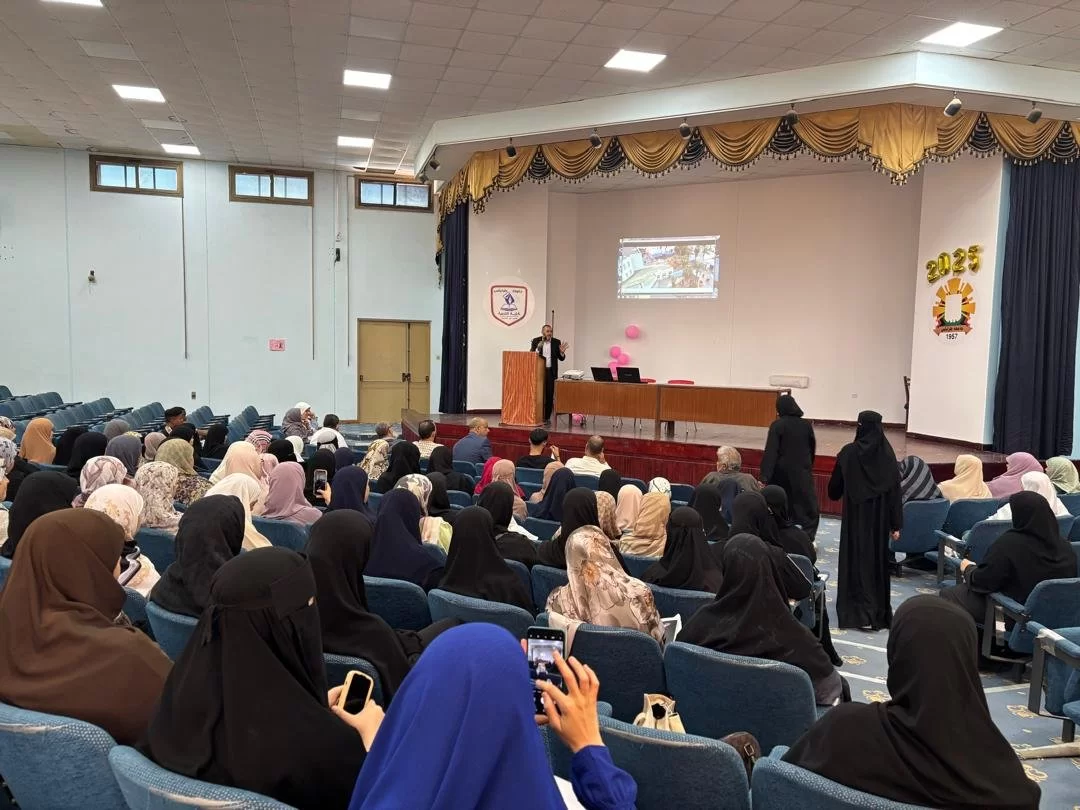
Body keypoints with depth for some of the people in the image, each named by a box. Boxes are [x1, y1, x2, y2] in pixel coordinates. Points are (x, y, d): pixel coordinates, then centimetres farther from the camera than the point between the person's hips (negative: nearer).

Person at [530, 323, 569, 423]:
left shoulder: (556, 342, 6)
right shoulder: (536, 341, 3)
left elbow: (561, 358, 7)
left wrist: (561, 352, -13)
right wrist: (537, 350, -18)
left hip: (551, 372, 1)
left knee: (549, 394, 0)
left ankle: (547, 417, 7)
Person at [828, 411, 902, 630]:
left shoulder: (848, 452, -8)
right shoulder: (887, 454, -7)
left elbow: (834, 488, 1)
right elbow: (894, 490, -7)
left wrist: (835, 494, 26)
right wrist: (896, 524, -1)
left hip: (854, 516, -1)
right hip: (878, 518, 1)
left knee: (855, 559, 6)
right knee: (877, 559, 11)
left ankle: (857, 611, 5)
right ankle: (878, 613, 17)